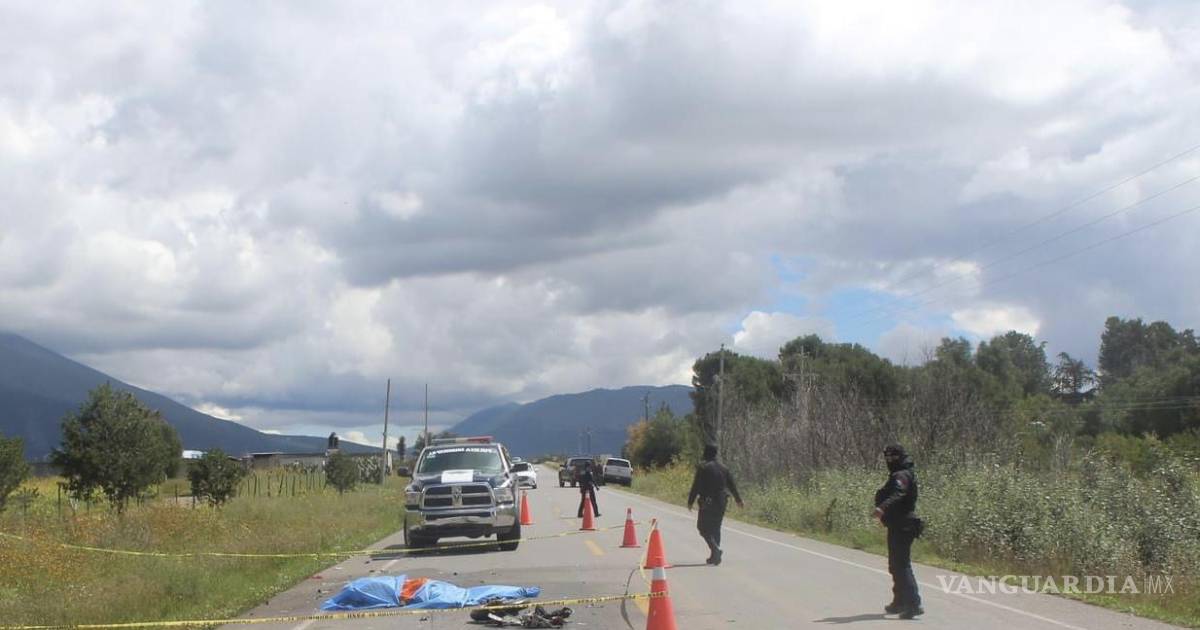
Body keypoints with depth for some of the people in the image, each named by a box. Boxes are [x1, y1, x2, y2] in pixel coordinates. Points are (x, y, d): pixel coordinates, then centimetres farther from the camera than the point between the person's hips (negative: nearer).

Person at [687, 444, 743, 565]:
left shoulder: (703, 468, -9)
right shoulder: (723, 468, 8)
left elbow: (696, 486, -11)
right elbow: (732, 485, 15)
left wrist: (690, 501, -4)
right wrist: (738, 500, 26)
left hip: (708, 502, -6)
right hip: (721, 502, 6)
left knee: (703, 527, 0)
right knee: (716, 528, 14)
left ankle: (715, 547, -23)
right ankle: (714, 556, 13)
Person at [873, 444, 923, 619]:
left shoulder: (902, 476, -15)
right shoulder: (898, 475, 19)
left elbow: (898, 495, -34)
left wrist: (883, 508, -50)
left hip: (901, 527, -11)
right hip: (899, 527, 11)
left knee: (901, 565, -14)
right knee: (896, 566, 20)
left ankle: (913, 604, -19)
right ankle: (900, 602, 32)